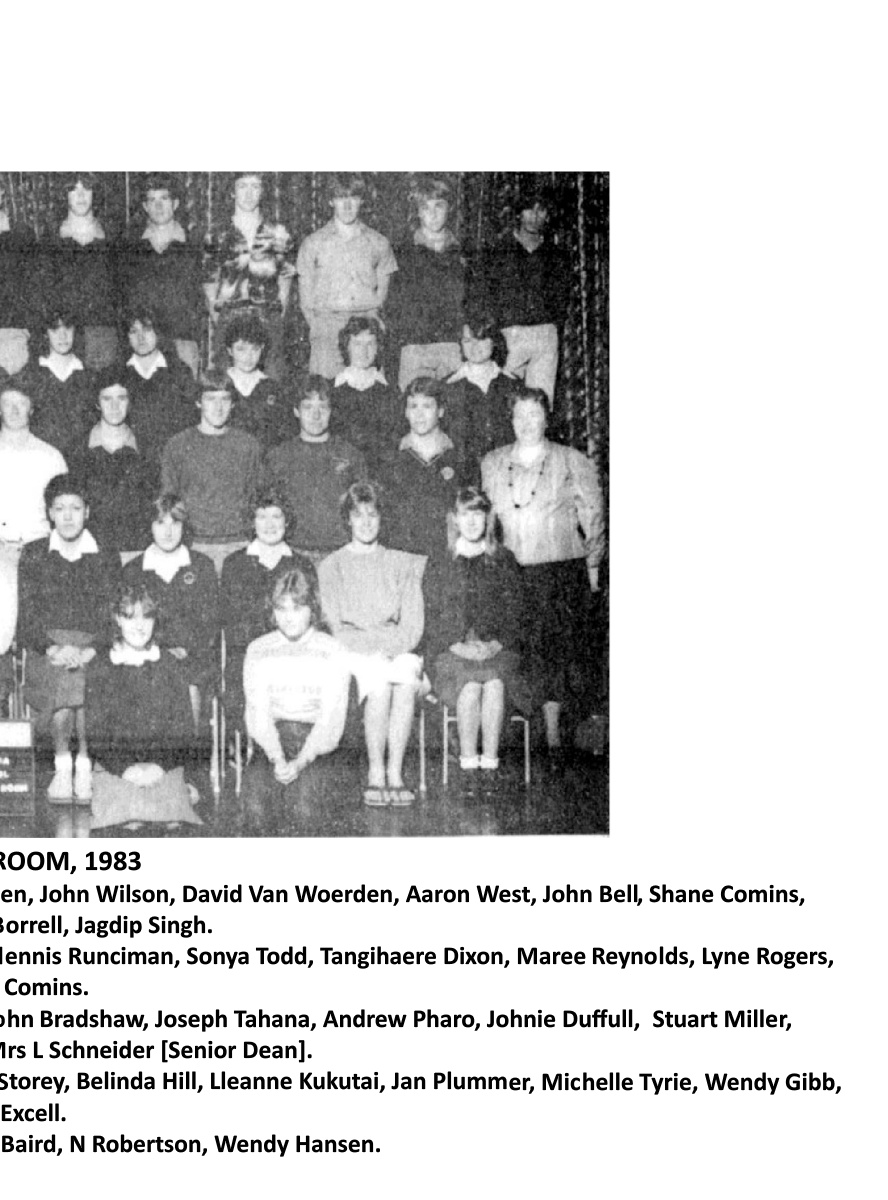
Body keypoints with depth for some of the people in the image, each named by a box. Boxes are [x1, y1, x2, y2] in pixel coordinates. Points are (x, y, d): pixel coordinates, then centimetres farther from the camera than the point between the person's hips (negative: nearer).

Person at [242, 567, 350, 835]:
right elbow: (258, 714, 1)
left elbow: (330, 719, -4)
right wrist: (277, 758, -18)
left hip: (316, 742, -1)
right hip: (271, 740, 1)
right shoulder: (258, 650, 11)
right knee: (256, 781, -32)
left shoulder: (331, 651, 4)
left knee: (305, 785, -34)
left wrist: (300, 762, -21)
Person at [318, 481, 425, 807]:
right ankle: (376, 773, -29)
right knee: (378, 684, -35)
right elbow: (336, 630, 3)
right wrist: (378, 640, -10)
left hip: (399, 651, 1)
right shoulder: (331, 567, 13)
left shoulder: (404, 564, 17)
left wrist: (387, 644, -12)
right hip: (353, 654, -1)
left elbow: (412, 627, 7)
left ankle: (395, 771, -33)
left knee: (406, 682, -34)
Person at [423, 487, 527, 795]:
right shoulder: (438, 567, 13)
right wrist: (457, 644, -11)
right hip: (452, 653, -1)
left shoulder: (504, 562, 15)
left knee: (494, 684, -34)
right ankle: (468, 766, -26)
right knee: (470, 686, -34)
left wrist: (497, 643, -8)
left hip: (497, 650, 1)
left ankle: (490, 766, -28)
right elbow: (433, 619, 7)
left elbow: (515, 613, 9)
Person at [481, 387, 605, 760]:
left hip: (561, 568, -2)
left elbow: (593, 516, 10)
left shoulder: (573, 463, 7)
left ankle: (553, 740, -2)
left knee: (554, 651, -7)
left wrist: (591, 565, 7)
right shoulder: (492, 464, 15)